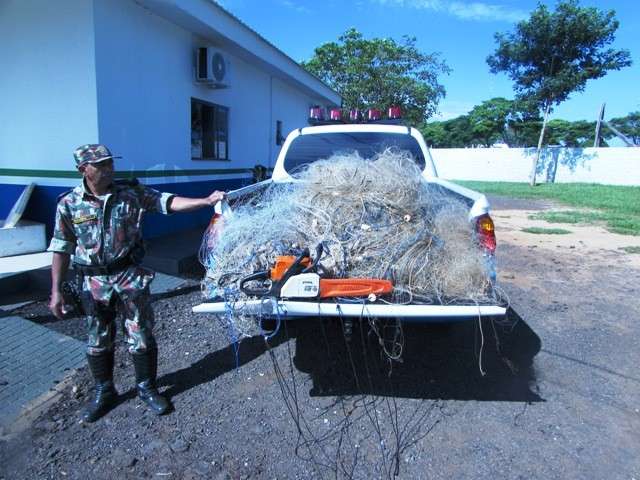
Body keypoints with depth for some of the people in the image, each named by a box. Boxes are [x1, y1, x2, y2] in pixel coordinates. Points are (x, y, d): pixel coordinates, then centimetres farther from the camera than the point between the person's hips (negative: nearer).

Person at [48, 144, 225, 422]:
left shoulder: (131, 193, -4)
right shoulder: (69, 203, -3)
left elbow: (168, 202, -11)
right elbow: (61, 249, 2)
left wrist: (206, 201, -25)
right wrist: (56, 291, 1)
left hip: (130, 276, -1)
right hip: (95, 281, 1)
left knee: (141, 337, 7)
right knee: (98, 341, 15)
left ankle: (147, 388, 27)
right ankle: (104, 392, 36)